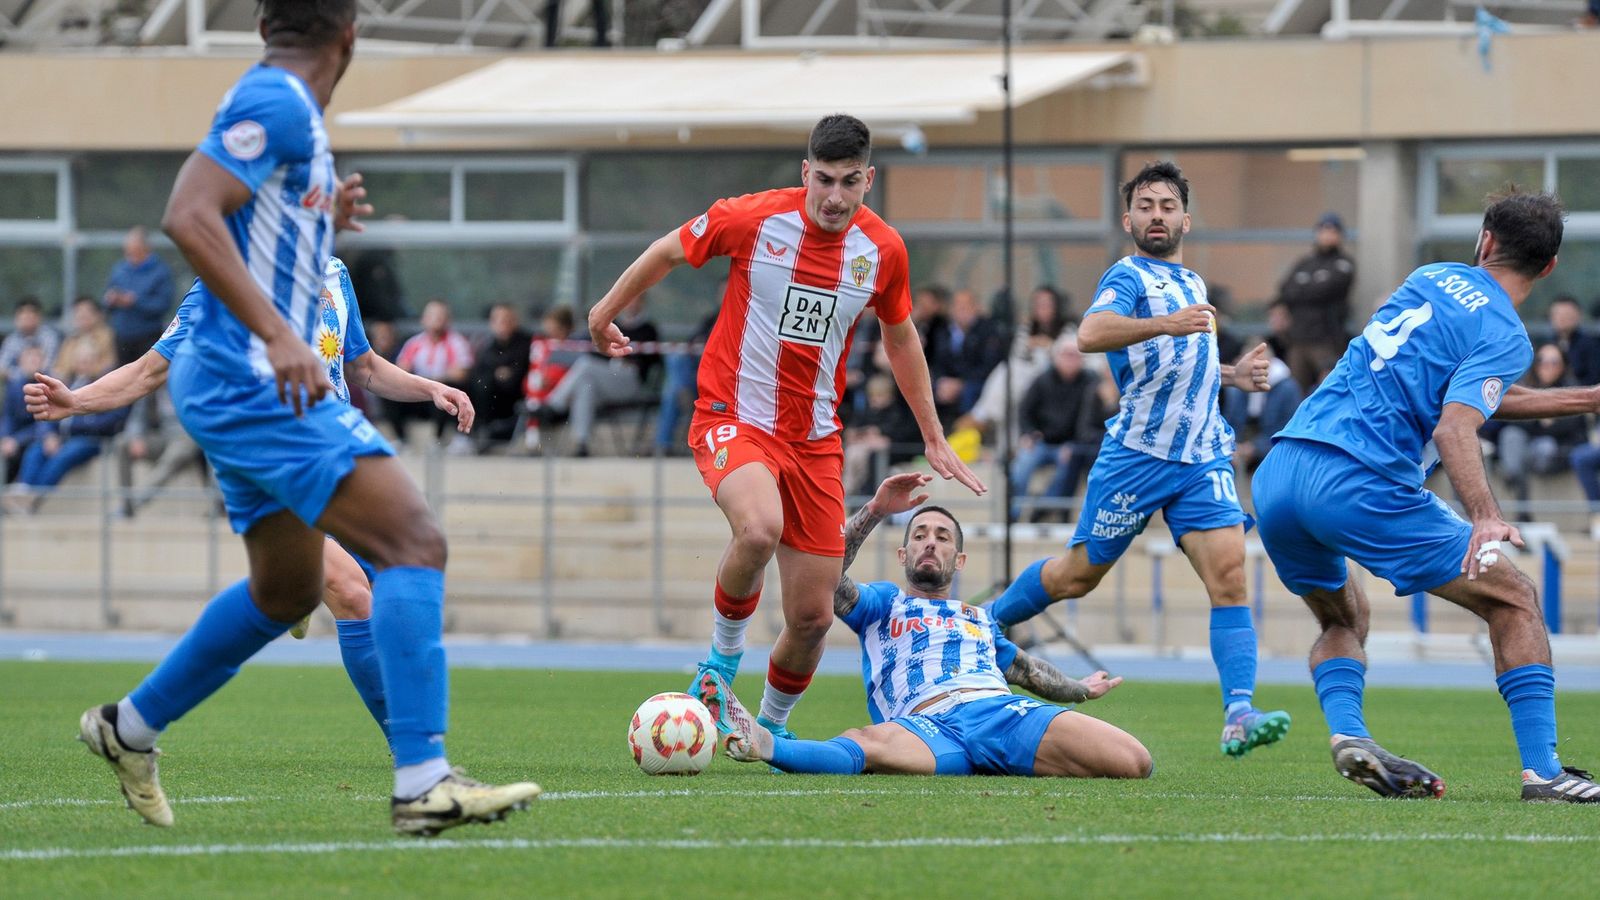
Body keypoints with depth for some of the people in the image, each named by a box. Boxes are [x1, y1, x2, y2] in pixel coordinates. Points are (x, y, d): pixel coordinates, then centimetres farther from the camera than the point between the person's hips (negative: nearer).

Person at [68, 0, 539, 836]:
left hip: (229, 386, 11)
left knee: (286, 592, 24)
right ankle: (422, 783, -25)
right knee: (414, 542, -17)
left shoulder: (284, 107, 17)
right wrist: (279, 336, -31)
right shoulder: (276, 103, -13)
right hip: (253, 381, -11)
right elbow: (189, 216, -26)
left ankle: (129, 727, 35)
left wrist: (328, 220, 22)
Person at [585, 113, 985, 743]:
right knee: (760, 527, -36)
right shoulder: (754, 218, -12)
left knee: (812, 617, 2)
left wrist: (932, 437, 21)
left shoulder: (883, 250, -1)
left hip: (814, 440, 4)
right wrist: (605, 314, 18)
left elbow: (900, 337, 18)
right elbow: (669, 251, 6)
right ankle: (722, 661, -11)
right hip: (732, 419, -4)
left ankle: (771, 728, 30)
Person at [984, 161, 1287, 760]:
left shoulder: (1192, 284, 19)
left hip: (1204, 459, 5)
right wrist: (1162, 324, -41)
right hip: (1137, 456, -5)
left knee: (1229, 576, -13)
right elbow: (1091, 334, -27)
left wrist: (1233, 375, 17)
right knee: (1077, 575, 7)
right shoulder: (1128, 277, -5)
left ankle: (1239, 718, -20)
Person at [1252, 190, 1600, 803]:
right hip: (1357, 485, -7)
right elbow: (1454, 427, -18)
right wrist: (1486, 517, -30)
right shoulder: (1504, 336, 0)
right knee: (1514, 599, 4)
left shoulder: (1432, 278, 22)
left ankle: (1348, 734, 2)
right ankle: (1541, 770, -6)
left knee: (1344, 619, 30)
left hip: (1276, 476, 7)